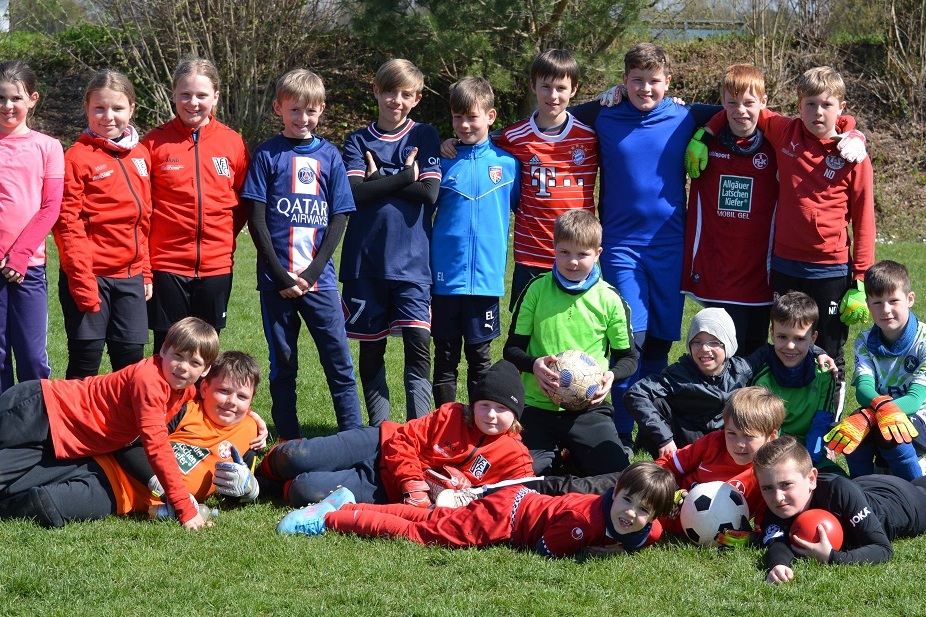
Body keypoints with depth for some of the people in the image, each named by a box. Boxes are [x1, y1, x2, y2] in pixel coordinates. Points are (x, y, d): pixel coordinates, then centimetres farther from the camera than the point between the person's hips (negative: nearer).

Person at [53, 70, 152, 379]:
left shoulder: (140, 155, 11)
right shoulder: (78, 157, -6)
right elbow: (68, 224, -11)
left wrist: (146, 272, 12)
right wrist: (82, 280, -16)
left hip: (131, 275, 5)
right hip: (90, 276, -5)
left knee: (132, 356, 6)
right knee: (86, 359, -1)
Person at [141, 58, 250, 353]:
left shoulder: (233, 143, 3)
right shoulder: (155, 142, -3)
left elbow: (244, 202, 12)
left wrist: (223, 236, 2)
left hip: (216, 264, 2)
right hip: (167, 263, -2)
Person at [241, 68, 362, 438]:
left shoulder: (329, 156, 7)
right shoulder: (267, 155, 2)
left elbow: (339, 219, 5)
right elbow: (256, 219, -2)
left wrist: (312, 272, -7)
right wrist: (281, 275, -9)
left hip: (319, 278, 1)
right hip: (277, 279, -1)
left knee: (339, 360, -2)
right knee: (283, 363, 6)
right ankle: (289, 441, 13)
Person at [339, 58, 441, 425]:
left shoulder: (424, 137, 6)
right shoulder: (359, 142, 7)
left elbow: (430, 192, -7)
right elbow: (355, 193, -8)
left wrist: (378, 181, -6)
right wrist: (404, 178, -9)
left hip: (412, 259, -1)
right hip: (365, 259, 1)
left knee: (418, 342, -11)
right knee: (371, 347, 7)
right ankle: (378, 427, 16)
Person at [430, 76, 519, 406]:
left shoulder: (507, 164, 2)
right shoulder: (444, 163, 2)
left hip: (486, 277, 0)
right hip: (445, 276, 0)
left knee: (480, 356, 8)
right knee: (445, 358, 6)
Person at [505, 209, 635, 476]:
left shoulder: (609, 299, 2)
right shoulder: (536, 290, 2)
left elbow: (628, 357, 10)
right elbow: (512, 349, 5)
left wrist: (612, 375, -13)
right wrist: (533, 364, -17)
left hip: (589, 408, 0)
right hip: (538, 406, 0)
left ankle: (574, 456, 10)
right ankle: (554, 454, 12)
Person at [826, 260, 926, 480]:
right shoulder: (866, 342, 1)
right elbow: (863, 388, -15)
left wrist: (869, 417, -38)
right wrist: (882, 406, -41)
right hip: (877, 417, 3)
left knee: (888, 432, -35)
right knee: (855, 430, -31)